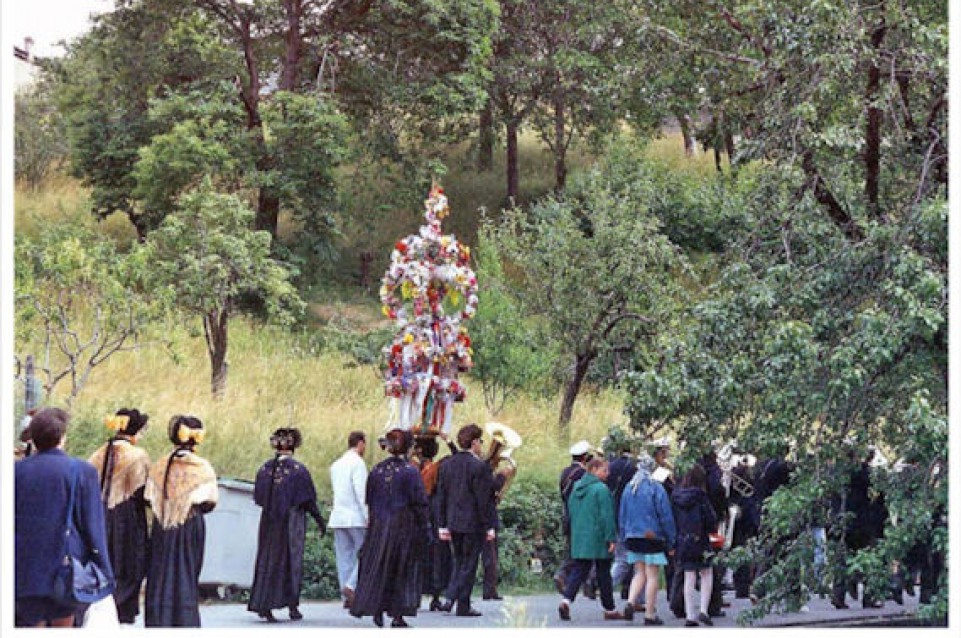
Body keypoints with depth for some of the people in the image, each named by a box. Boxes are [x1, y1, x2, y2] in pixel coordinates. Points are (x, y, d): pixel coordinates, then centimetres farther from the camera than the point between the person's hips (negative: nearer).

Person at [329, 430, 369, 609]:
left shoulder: (336, 465, 15)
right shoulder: (357, 463, -10)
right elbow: (361, 491, -16)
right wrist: (368, 517, -16)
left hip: (338, 516, 7)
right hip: (356, 516, -7)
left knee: (344, 556, 7)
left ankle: (347, 597, 5)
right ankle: (351, 586, -16)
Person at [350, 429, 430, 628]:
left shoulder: (376, 470, 4)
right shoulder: (410, 471, -9)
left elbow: (369, 500, 9)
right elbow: (419, 501, -10)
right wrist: (423, 527, -4)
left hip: (379, 524, 3)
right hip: (404, 525, -3)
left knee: (378, 568, 10)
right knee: (402, 571, 3)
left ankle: (377, 609, -1)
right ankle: (397, 615, 1)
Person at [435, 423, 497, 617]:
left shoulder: (447, 465, 7)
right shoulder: (479, 467, -14)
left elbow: (441, 497, 9)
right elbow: (485, 500, -14)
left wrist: (442, 525, 13)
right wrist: (490, 527, -8)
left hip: (453, 522, 6)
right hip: (473, 523, -6)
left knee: (459, 561, 18)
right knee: (469, 564, 1)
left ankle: (451, 598, 9)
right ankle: (462, 605, 4)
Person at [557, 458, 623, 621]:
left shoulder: (576, 487, 10)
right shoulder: (601, 489, -13)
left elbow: (571, 511, 17)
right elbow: (606, 516, -15)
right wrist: (611, 538, -13)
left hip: (579, 537, 6)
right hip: (598, 539, -6)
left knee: (579, 570, 5)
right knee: (603, 573, 5)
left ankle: (566, 600, -16)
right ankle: (609, 609, 14)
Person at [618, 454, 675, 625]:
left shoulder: (629, 488, 5)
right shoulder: (656, 488, -10)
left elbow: (622, 516, 10)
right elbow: (666, 516, -9)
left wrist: (624, 537, 18)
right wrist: (670, 542, -2)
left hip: (632, 538, 5)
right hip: (652, 538, -5)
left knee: (639, 574, 15)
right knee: (652, 576, 2)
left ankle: (630, 602, -6)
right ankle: (650, 614, 3)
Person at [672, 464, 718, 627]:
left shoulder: (676, 497, 0)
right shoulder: (700, 497, -12)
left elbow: (672, 519, 4)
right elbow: (711, 519, -12)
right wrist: (711, 529, 9)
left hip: (682, 542, 4)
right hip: (699, 540, -4)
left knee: (689, 578, 9)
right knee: (707, 575, 9)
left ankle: (690, 615, 7)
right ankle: (703, 611, -3)